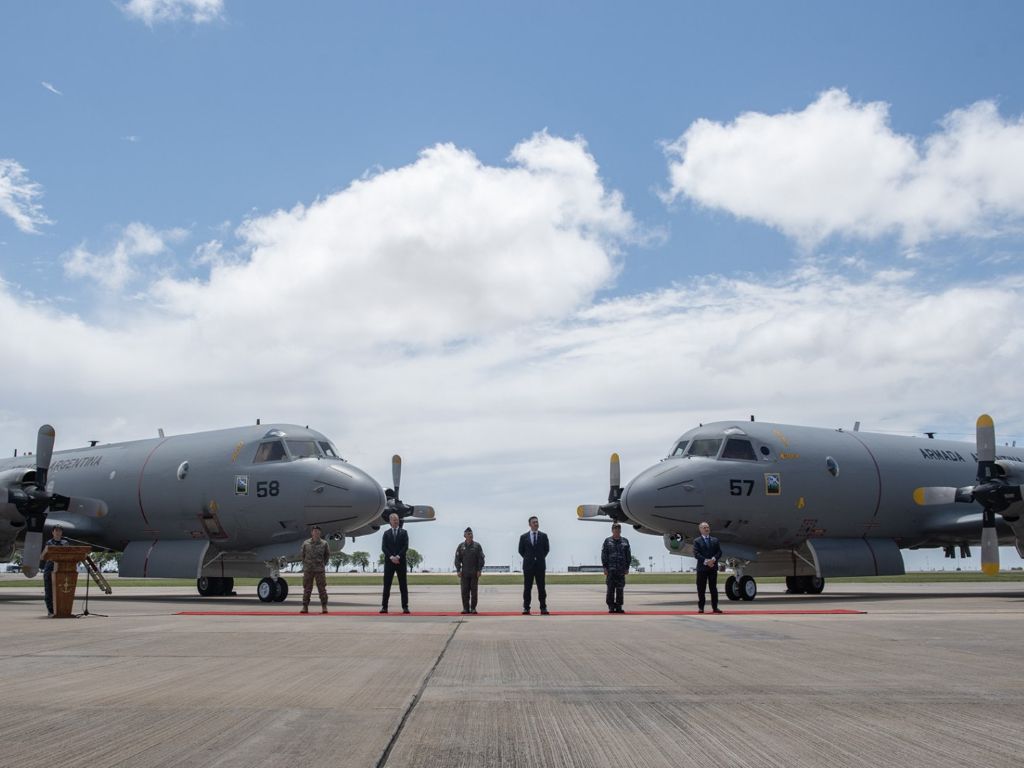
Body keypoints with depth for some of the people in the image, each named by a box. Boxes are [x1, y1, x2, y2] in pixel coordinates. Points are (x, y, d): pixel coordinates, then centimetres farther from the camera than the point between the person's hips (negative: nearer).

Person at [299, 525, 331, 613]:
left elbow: (327, 555, 15)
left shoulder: (324, 544, 1)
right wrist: (305, 565, 10)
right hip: (308, 570, 1)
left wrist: (323, 565, 10)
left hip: (320, 570, -1)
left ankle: (324, 607, 2)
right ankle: (305, 607, 6)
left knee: (322, 589, -2)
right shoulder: (306, 543, 2)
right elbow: (303, 555, 14)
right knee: (307, 589, 2)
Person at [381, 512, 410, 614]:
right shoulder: (386, 533, 10)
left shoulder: (404, 532, 8)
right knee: (387, 585, -1)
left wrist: (398, 556, -13)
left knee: (403, 585, 0)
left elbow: (406, 546, -2)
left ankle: (405, 607, 0)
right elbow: (383, 547, 1)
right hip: (389, 562, 1)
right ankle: (384, 606, 1)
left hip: (401, 561, -1)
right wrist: (391, 557, -13)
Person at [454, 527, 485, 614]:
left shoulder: (477, 545, 3)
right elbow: (457, 559, 5)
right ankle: (465, 608, 6)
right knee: (465, 591, 1)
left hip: (475, 573, -1)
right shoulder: (461, 546, 6)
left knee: (474, 591, 1)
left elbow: (481, 558, 1)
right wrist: (458, 570, -3)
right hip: (464, 573, 1)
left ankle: (473, 608, 6)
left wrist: (479, 570, -7)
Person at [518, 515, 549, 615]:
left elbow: (546, 549, 10)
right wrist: (528, 558, 6)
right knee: (527, 588, 2)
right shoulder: (524, 537, 2)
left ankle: (543, 608, 5)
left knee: (541, 587, 2)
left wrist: (540, 558, 7)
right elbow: (521, 550, 9)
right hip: (528, 565, 0)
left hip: (540, 565, 0)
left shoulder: (543, 536, 3)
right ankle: (526, 608, 7)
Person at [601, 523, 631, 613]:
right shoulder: (607, 541, 5)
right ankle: (611, 607, 0)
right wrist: (605, 568, -5)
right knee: (611, 589, -4)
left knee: (620, 589, 3)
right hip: (611, 569, -2)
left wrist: (627, 567, 4)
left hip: (621, 569, 2)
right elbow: (604, 555, 2)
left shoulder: (625, 541, 11)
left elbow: (628, 556, 11)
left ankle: (619, 607, 9)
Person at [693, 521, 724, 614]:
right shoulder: (697, 541, 3)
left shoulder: (715, 540, 14)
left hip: (713, 567, 3)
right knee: (701, 589, 0)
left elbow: (719, 552, 5)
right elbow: (696, 554, -8)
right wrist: (706, 561, -18)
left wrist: (713, 559, -13)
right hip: (702, 568, -3)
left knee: (713, 588, 4)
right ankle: (701, 607, 5)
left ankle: (715, 607, 7)